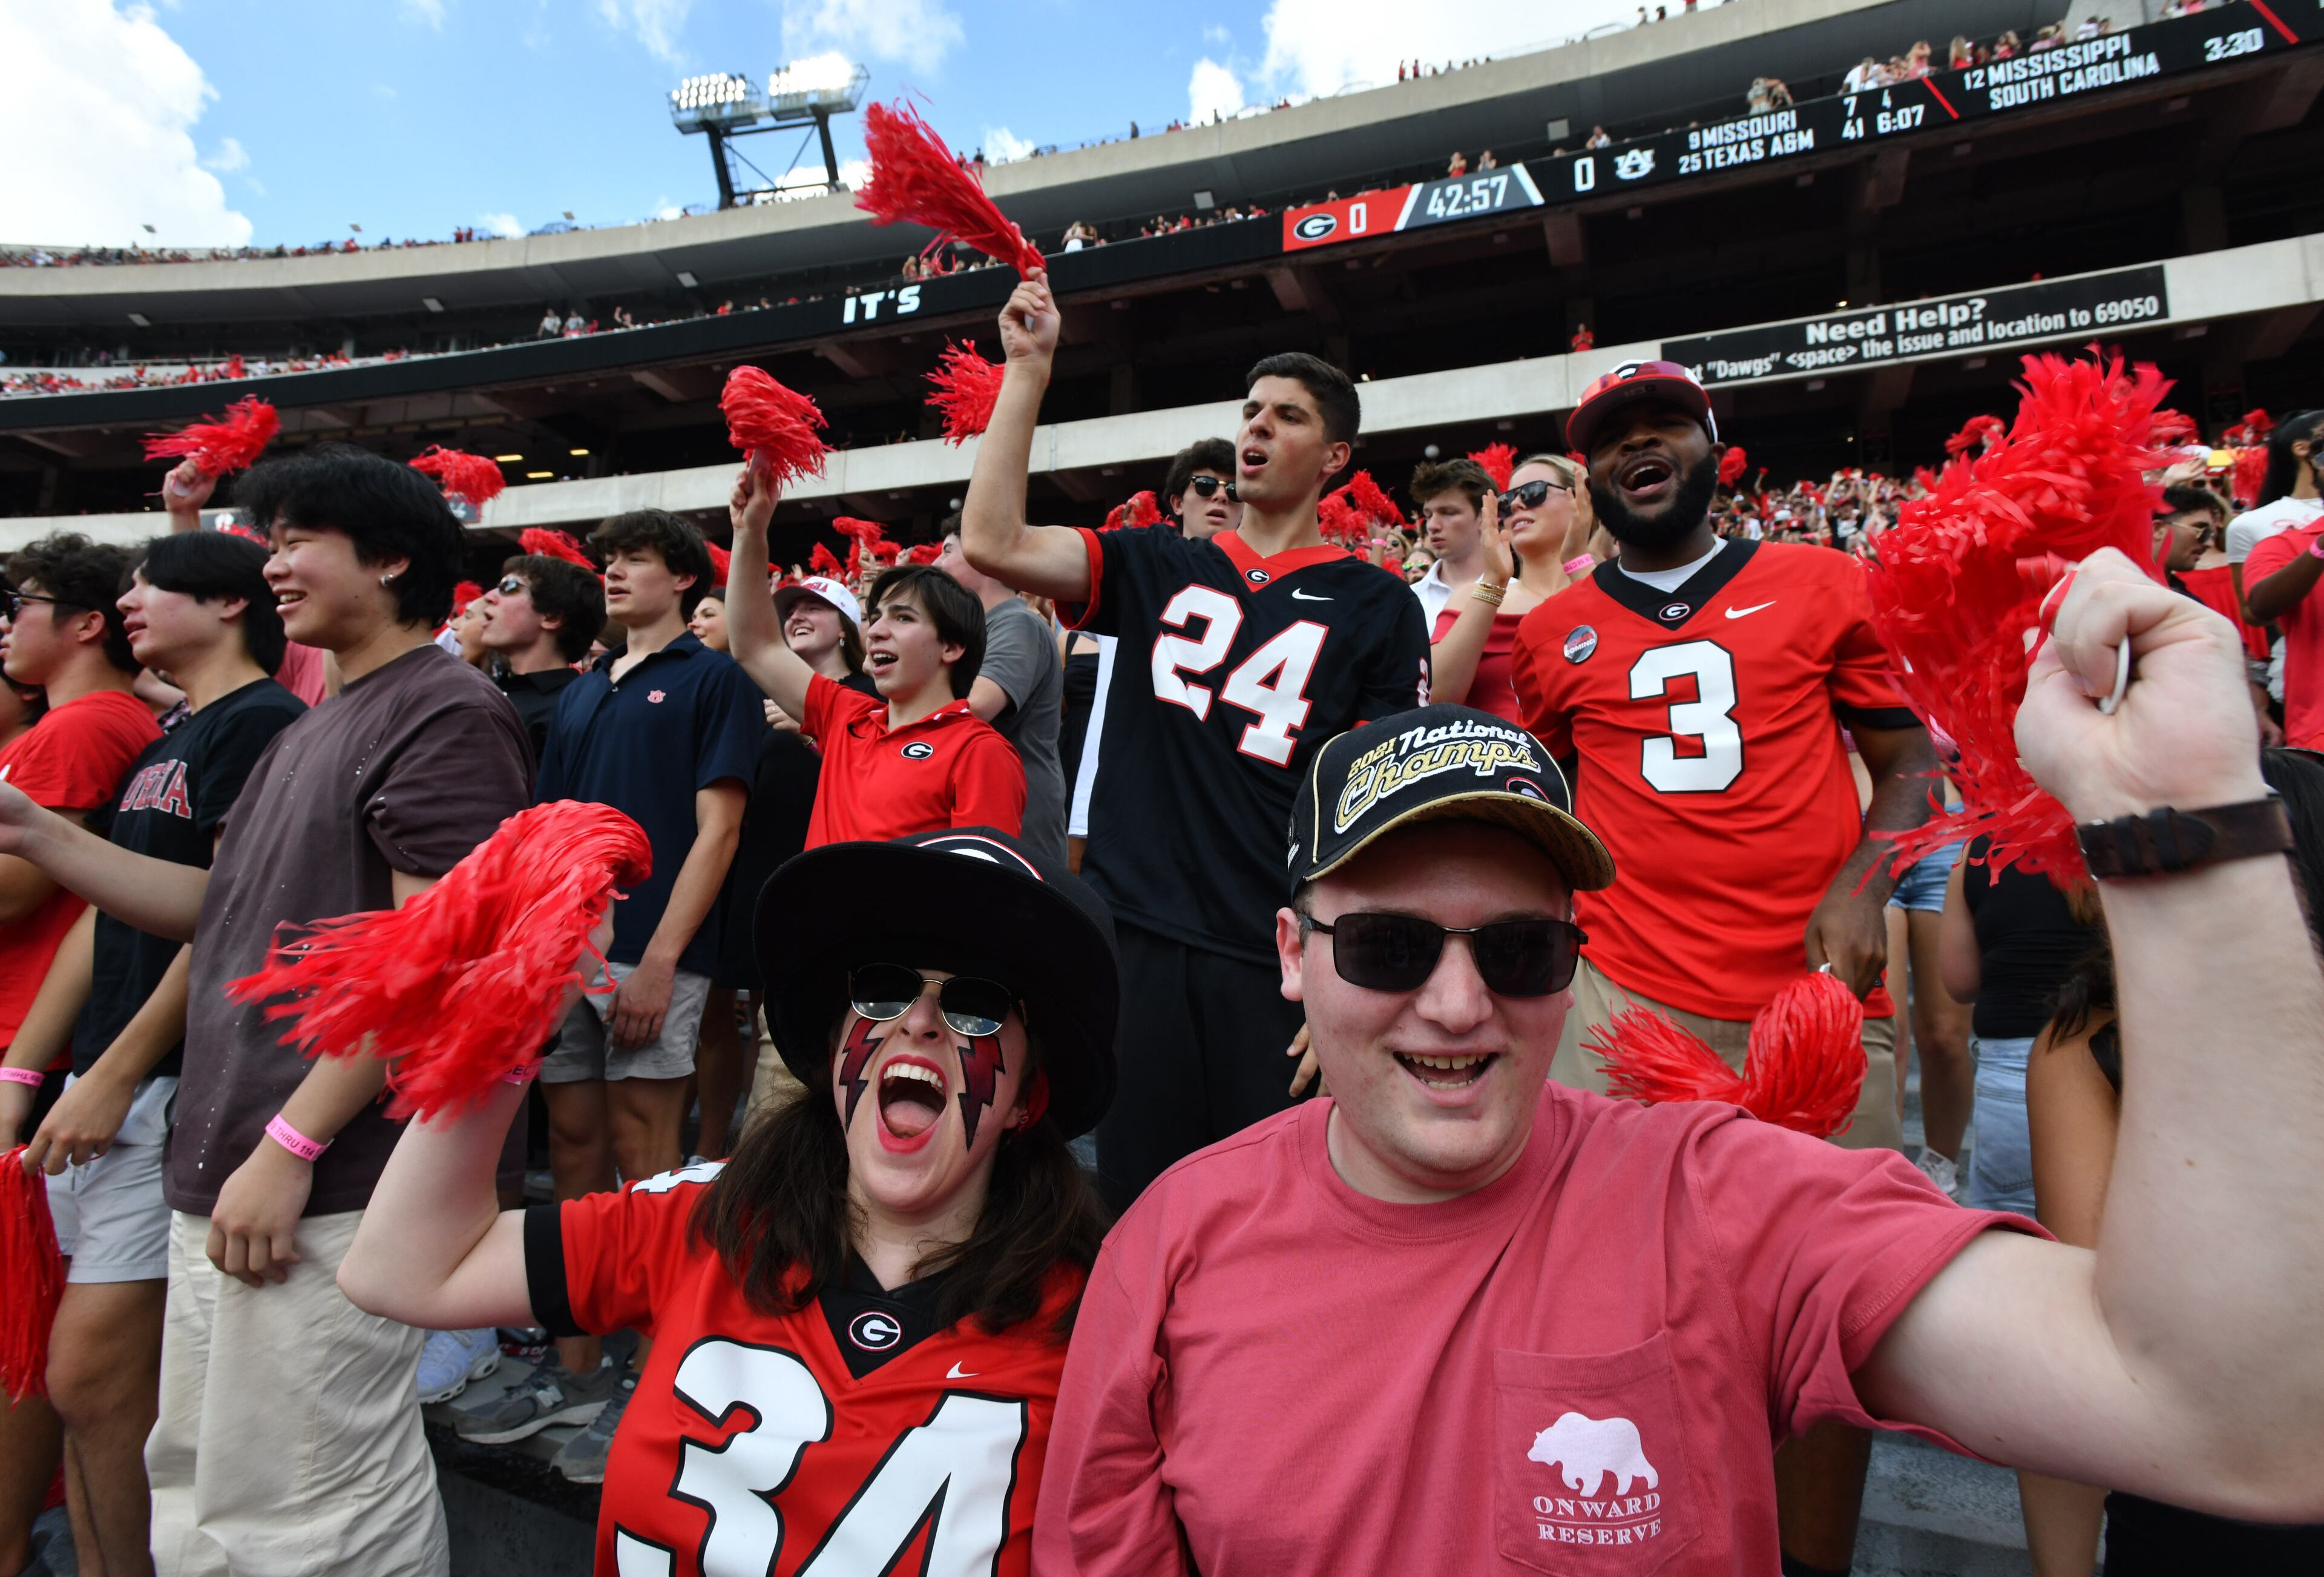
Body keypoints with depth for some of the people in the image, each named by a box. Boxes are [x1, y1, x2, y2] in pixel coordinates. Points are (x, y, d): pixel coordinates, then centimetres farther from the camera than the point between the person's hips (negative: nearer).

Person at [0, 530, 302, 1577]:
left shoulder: (260, 722, -10)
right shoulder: (162, 747, 20)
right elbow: (104, 917, 19)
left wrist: (117, 1073, -15)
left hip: (177, 1090, -9)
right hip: (101, 1094, 9)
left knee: (93, 1379, -5)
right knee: (92, 1382, 14)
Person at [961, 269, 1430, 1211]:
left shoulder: (1375, 607, 6)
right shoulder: (1156, 570, 13)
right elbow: (992, 543, 0)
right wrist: (1028, 369, 0)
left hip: (1275, 961, -1)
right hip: (1129, 934, 2)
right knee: (1128, 1203, 9)